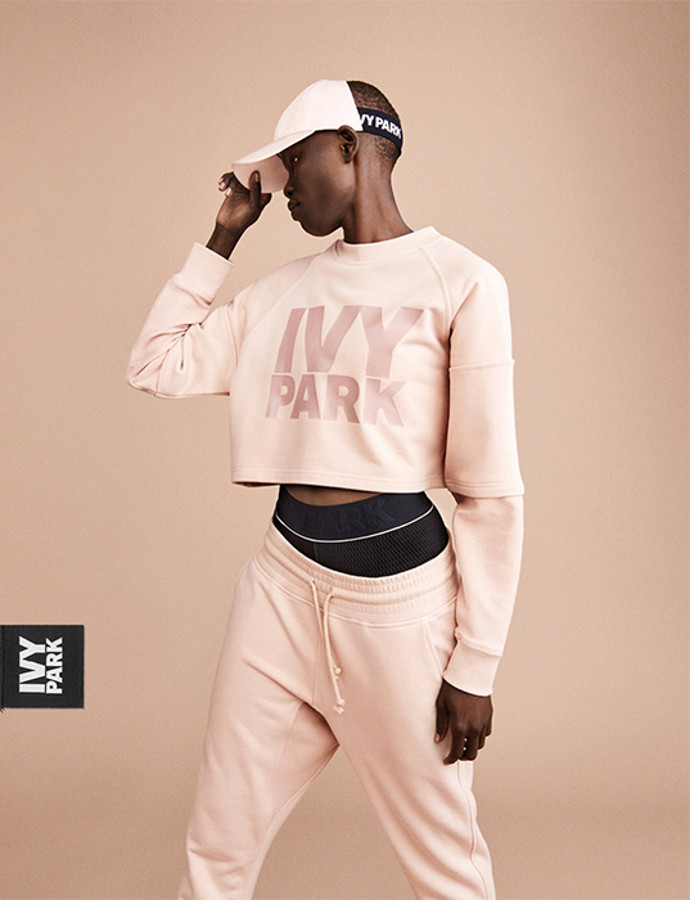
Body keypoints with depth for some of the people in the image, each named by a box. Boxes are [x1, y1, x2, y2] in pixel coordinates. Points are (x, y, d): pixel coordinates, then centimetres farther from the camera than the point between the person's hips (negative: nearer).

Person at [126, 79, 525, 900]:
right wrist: (222, 238, 12)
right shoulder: (282, 292, 11)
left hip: (400, 588, -5)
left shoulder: (459, 281, -6)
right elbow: (156, 367, 13)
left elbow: (492, 492, -7)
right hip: (284, 579, 5)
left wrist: (474, 668, -8)